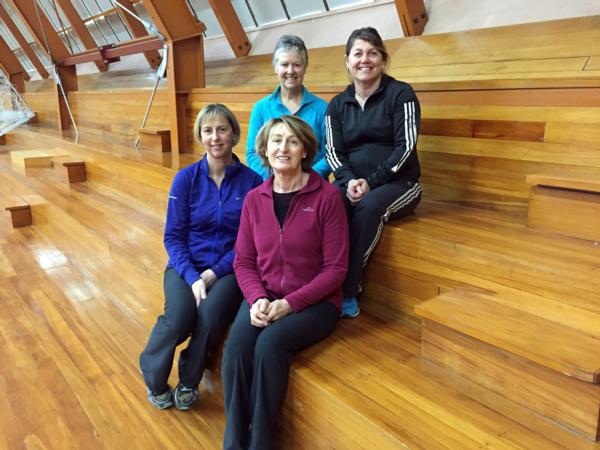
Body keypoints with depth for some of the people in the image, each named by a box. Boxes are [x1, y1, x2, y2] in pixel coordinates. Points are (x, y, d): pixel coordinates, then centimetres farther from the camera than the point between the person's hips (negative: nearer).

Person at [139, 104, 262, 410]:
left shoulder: (251, 181, -3)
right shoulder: (186, 178, 0)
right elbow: (173, 236, 0)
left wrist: (214, 273, -13)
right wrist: (192, 277, -15)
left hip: (228, 268, 0)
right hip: (187, 265, 1)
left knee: (210, 317, -30)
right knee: (178, 319, -27)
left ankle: (189, 382, 1)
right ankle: (154, 379, 6)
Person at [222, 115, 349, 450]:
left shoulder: (327, 195, -9)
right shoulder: (254, 199, 5)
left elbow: (336, 268, -10)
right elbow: (243, 261, 6)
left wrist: (289, 303, -18)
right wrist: (258, 299, -13)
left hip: (315, 302, -3)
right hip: (265, 297, 3)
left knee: (269, 344, -30)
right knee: (236, 346, -26)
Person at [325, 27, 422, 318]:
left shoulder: (400, 94, 0)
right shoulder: (337, 104, 13)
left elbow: (405, 147, -9)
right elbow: (333, 151, 5)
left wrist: (371, 182, -19)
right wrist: (349, 181, -16)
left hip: (397, 183, -3)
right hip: (352, 183, 3)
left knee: (368, 207, -36)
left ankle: (347, 290, -26)